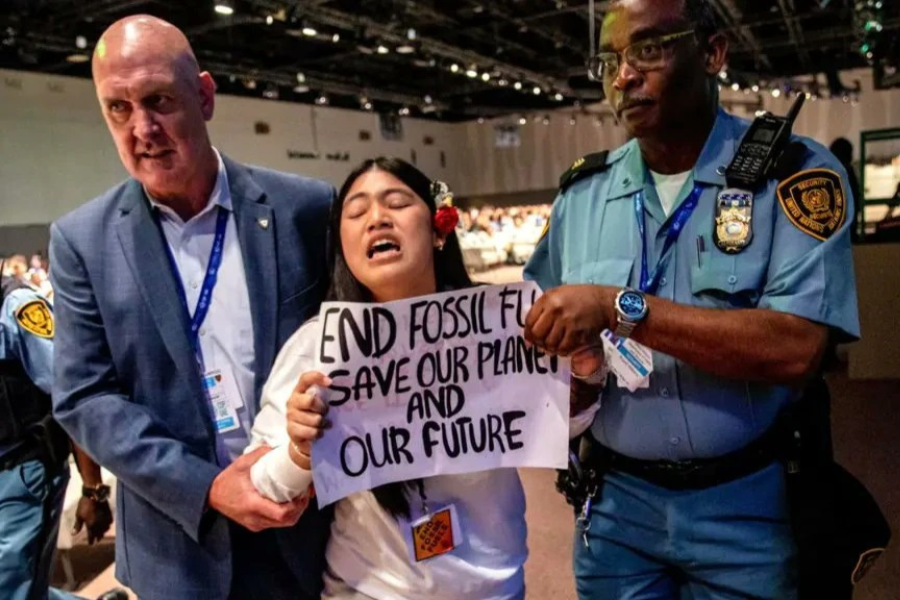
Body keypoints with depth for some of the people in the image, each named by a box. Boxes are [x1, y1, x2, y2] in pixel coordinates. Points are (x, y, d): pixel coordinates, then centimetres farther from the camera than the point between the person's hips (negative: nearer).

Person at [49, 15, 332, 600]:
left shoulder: (307, 207, -7)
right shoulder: (84, 240, -4)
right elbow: (84, 398, -5)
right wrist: (205, 486, -16)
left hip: (312, 515, 0)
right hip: (180, 543, 1)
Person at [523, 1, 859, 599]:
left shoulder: (794, 173, -9)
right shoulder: (582, 190, 2)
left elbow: (796, 349, -22)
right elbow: (542, 329, 10)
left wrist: (620, 307, -25)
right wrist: (572, 371, -11)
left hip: (746, 507, -2)